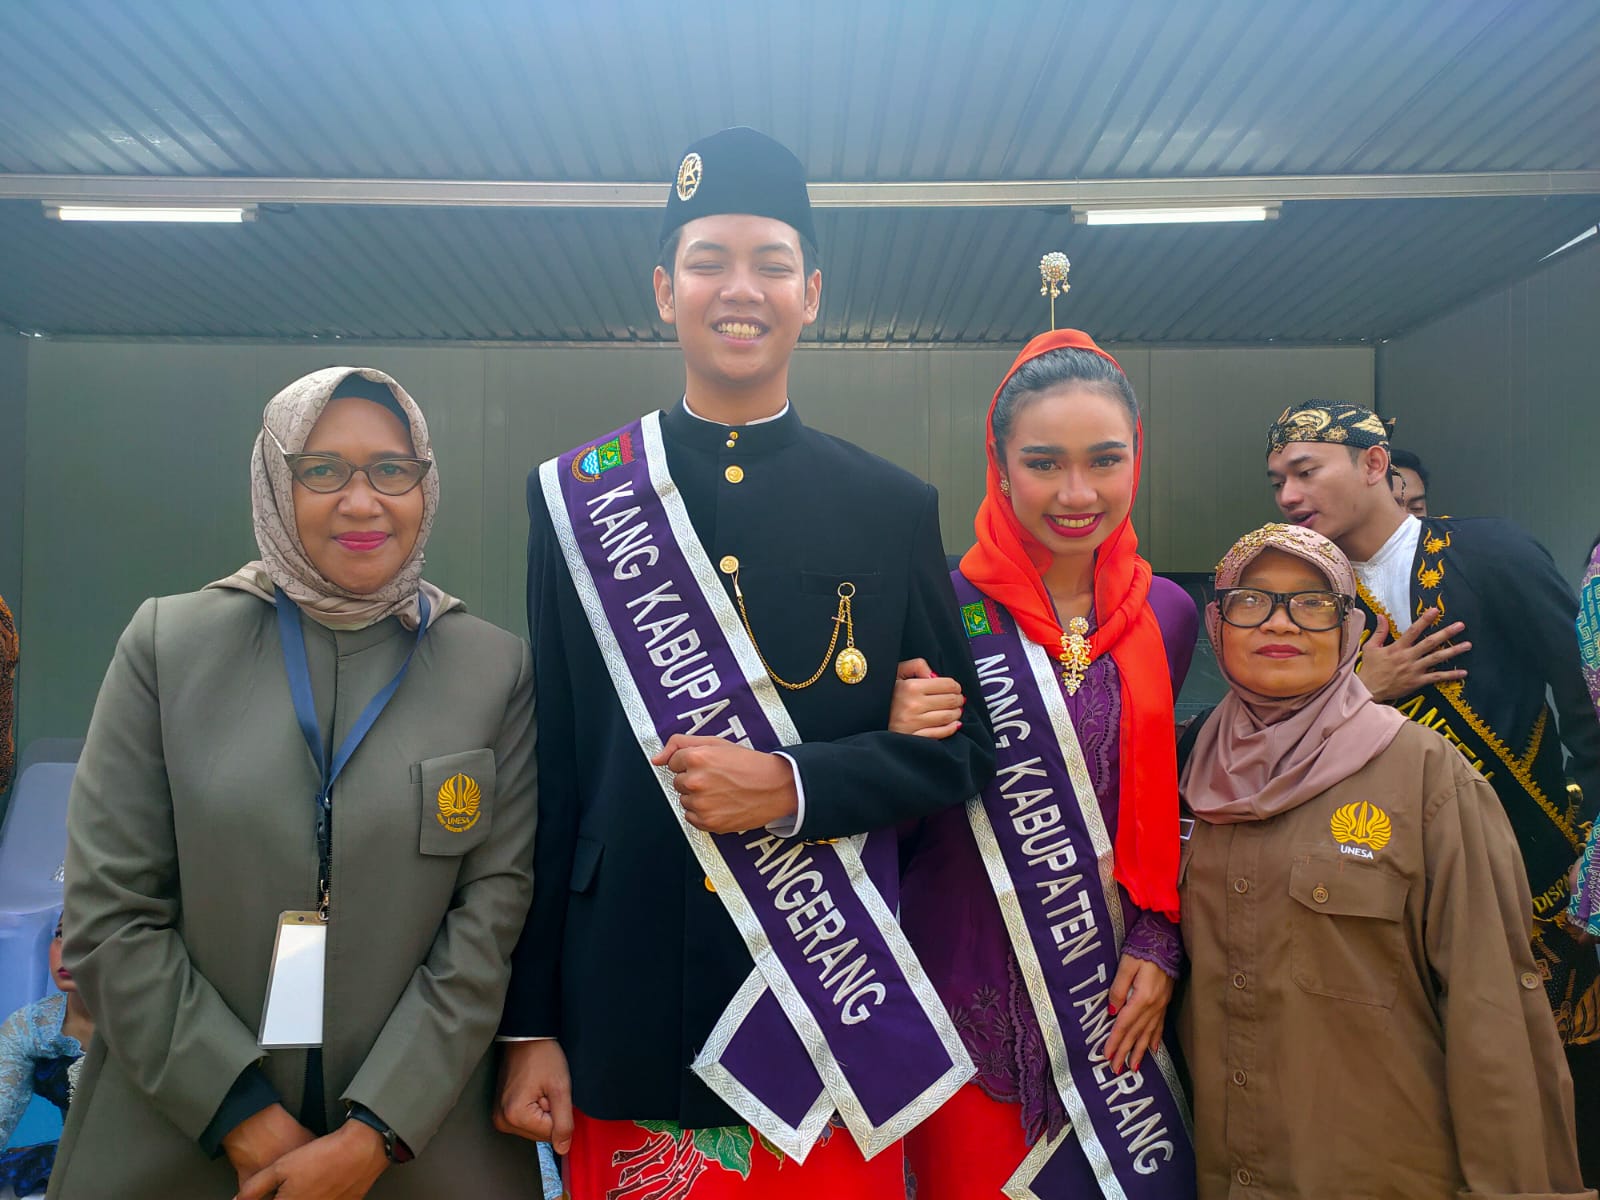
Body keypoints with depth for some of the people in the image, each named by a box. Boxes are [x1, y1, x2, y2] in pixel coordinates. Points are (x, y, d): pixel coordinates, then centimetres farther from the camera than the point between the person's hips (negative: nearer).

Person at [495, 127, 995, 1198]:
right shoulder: (576, 498, 0)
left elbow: (959, 747, 2)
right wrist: (531, 1025, -1)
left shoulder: (896, 509, 1)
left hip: (839, 1019, 1)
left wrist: (791, 786, -16)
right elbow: (549, 770, 0)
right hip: (628, 1021, 0)